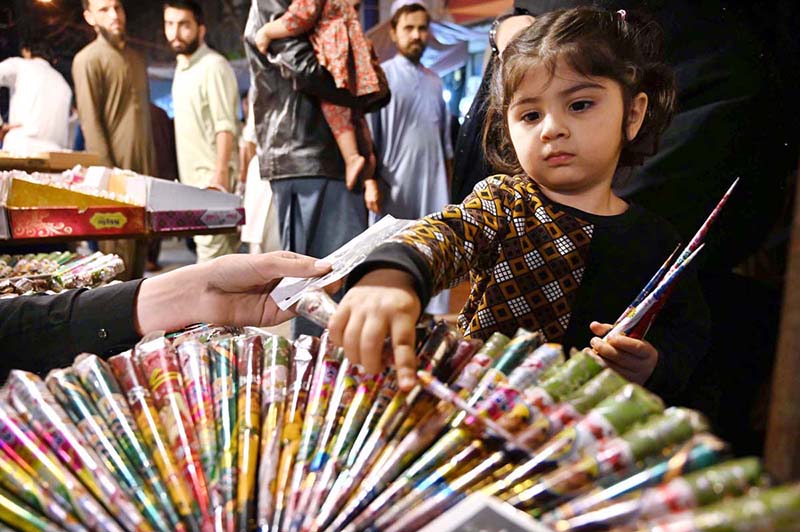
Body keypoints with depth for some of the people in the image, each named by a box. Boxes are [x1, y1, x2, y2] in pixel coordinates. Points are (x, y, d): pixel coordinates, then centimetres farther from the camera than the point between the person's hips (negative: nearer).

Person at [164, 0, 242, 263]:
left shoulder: (213, 66, -11)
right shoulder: (182, 67, 17)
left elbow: (225, 126, -18)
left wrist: (220, 173, -26)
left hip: (211, 176, -9)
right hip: (192, 176, 9)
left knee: (211, 246, -11)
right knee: (225, 247, 12)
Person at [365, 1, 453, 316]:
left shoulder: (435, 81, 16)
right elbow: (369, 136, -4)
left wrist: (448, 184, 15)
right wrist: (371, 181, -12)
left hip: (432, 185, 5)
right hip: (394, 185, -5)